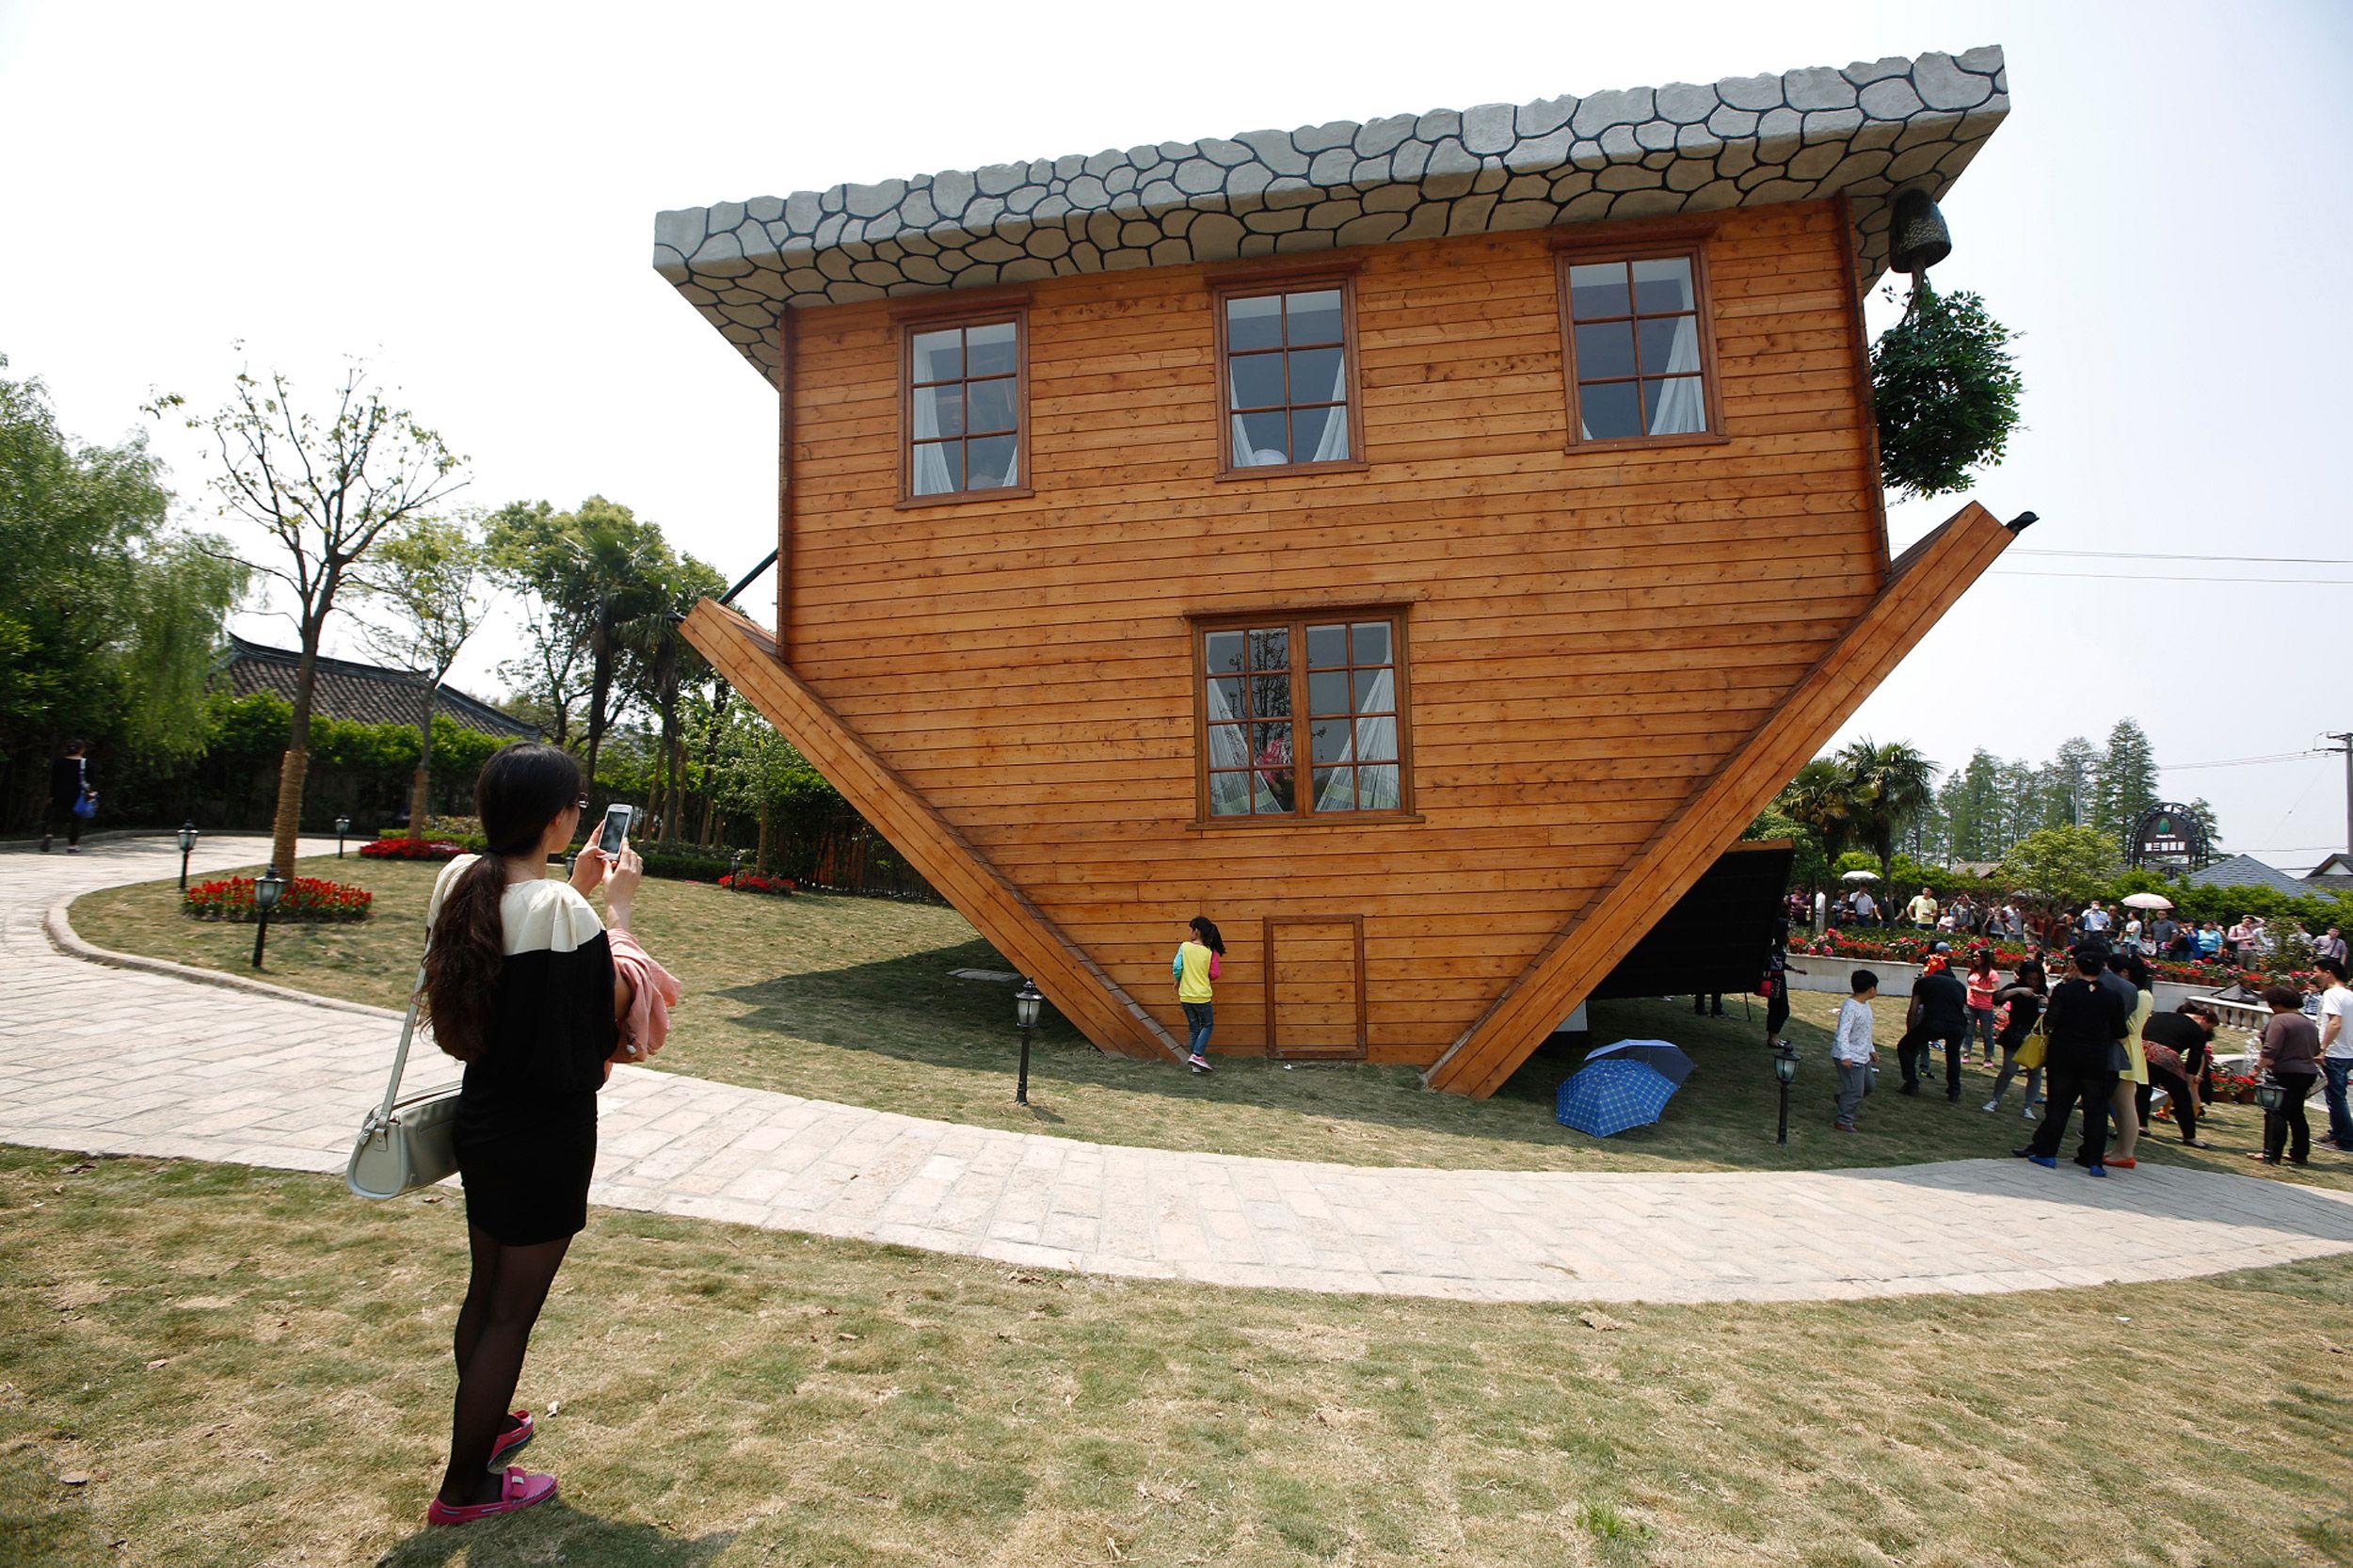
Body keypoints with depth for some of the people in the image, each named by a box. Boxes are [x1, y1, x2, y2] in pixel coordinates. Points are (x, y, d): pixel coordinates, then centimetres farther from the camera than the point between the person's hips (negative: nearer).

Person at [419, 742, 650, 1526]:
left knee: (486, 1287, 26)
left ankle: (485, 1426, 47)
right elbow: (613, 1010, -13)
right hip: (549, 1137, -8)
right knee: (513, 1311, 9)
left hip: (483, 1118, 8)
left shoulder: (459, 881, -3)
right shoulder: (564, 913, -26)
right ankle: (465, 1487, 25)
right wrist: (618, 909, -8)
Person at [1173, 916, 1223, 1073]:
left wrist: (1178, 981, 9)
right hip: (1202, 995, -1)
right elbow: (1213, 974, -1)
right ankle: (1197, 1055, -1)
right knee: (1208, 1025, 15)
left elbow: (1177, 968, -11)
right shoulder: (1209, 952, -4)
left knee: (1194, 1027, 14)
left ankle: (1196, 1062, 16)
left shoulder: (1184, 946, -7)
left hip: (1185, 995, 1)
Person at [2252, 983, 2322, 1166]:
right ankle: (2300, 1154, 22)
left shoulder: (2280, 1020, -14)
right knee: (2296, 1114, 17)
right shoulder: (2309, 1023, 14)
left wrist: (2259, 1065, -13)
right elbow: (2316, 1051, 23)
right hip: (2308, 1073, 9)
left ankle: (2271, 1155, -7)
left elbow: (2270, 1049, -21)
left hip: (2286, 1073, -9)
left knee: (2276, 1114, -6)